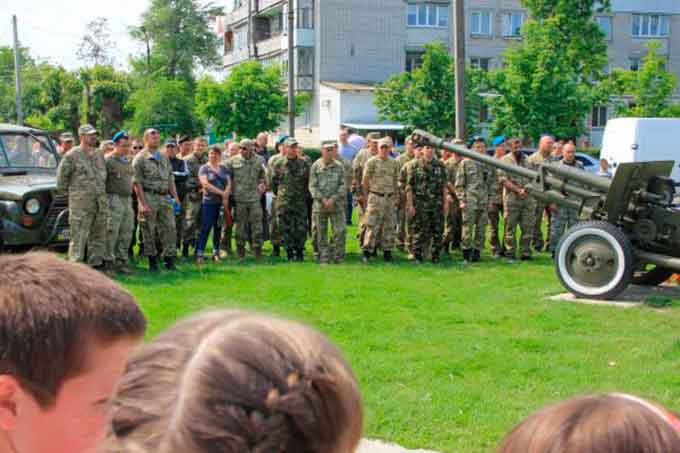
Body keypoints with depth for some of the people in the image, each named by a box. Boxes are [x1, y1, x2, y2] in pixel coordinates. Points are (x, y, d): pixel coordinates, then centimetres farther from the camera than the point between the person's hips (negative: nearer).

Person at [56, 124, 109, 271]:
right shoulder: (72, 155, -5)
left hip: (101, 202, 7)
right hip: (80, 203, -6)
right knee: (79, 236, -6)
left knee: (99, 234, 10)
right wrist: (67, 192, 0)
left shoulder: (99, 155, 14)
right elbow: (61, 176, -2)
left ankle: (97, 263, 19)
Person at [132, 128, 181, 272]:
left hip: (165, 197, 5)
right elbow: (137, 183, -8)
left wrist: (175, 196, 8)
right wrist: (143, 203, -15)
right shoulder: (140, 158, -3)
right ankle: (153, 263, 9)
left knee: (169, 229, 1)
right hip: (149, 197, -5)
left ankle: (170, 261, 6)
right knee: (149, 231, 1)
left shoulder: (164, 158, 16)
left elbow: (170, 179, 19)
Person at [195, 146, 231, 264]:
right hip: (209, 202, -4)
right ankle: (199, 254, -10)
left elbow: (229, 183, 6)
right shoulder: (204, 168, 1)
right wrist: (221, 192, -15)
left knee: (218, 228, 7)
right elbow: (205, 184, -12)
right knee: (205, 227, -10)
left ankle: (216, 252, 15)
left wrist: (226, 196, -12)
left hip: (222, 202, 4)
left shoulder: (224, 169, 14)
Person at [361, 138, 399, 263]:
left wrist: (395, 196, 13)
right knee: (372, 225, -7)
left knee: (389, 226, 7)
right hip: (375, 197, -5)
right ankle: (367, 250, -3)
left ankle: (387, 250, 15)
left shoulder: (394, 163, 10)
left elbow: (396, 181, 16)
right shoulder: (372, 162, -3)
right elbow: (365, 180, 0)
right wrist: (365, 195, 2)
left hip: (390, 198, 5)